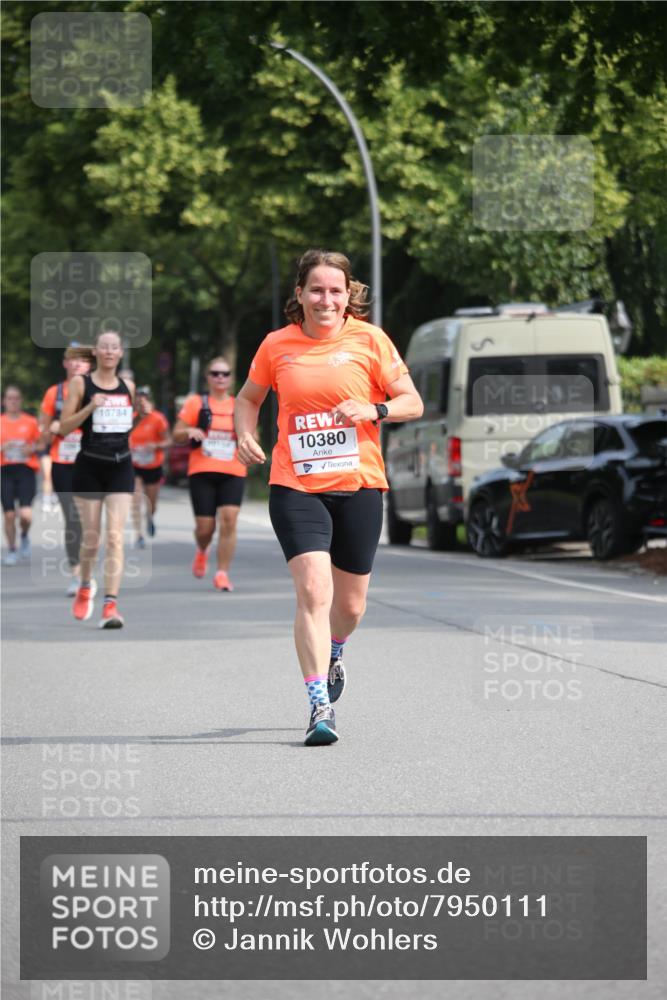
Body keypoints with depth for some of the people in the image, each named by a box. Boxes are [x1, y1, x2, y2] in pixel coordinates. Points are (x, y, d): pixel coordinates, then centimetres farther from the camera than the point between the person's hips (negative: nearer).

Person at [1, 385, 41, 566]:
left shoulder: (30, 422, 4)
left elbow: (40, 443, 13)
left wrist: (32, 448, -7)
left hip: (26, 470, -1)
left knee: (26, 515, -14)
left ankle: (25, 536, 19)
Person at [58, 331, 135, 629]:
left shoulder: (128, 387, 9)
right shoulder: (81, 383, -2)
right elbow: (64, 428, -8)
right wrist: (90, 407, -20)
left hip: (121, 467, 2)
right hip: (90, 467, -2)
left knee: (115, 537, -10)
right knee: (91, 537, 7)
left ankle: (110, 605, -15)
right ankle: (85, 588, 36)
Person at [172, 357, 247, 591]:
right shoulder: (196, 403, 6)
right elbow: (177, 435, 8)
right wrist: (189, 431, -14)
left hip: (233, 473, 1)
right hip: (202, 472, -1)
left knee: (229, 520, -16)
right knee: (205, 526, -2)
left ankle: (222, 573, -10)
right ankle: (201, 552, 35)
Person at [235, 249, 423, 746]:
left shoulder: (369, 339, -1)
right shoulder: (277, 345, 3)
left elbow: (413, 403, 2)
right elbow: (248, 398, 19)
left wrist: (373, 410, -17)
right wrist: (245, 435, -1)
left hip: (359, 486, 1)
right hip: (296, 486, -1)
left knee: (350, 605, 10)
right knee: (313, 591, -19)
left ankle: (332, 654, 46)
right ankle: (320, 706, -17)